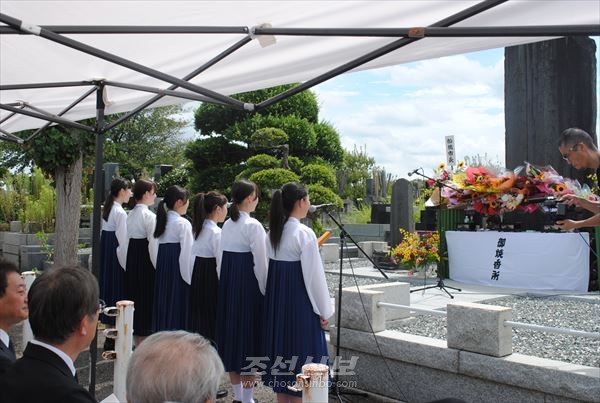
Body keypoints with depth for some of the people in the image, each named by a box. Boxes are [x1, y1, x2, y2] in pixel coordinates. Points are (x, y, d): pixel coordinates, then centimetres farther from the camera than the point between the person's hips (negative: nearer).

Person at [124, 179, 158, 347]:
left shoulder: (130, 214, 8)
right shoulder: (149, 216, -15)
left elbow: (127, 239, 9)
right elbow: (153, 243, -17)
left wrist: (129, 263, 14)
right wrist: (157, 265, -10)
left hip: (132, 257, 8)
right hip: (145, 259, -8)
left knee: (134, 291, 14)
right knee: (147, 295, 2)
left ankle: (136, 339, 25)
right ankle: (144, 338, 9)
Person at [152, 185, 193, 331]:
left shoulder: (163, 220, 9)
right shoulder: (183, 223, -13)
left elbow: (157, 248, 9)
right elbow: (187, 253, -16)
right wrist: (190, 279, -11)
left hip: (162, 270, 7)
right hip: (178, 271, -7)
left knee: (164, 305, 14)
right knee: (178, 308, 0)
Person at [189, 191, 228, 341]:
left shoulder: (199, 228, 8)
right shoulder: (216, 232, -16)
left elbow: (193, 253, 11)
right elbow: (221, 262, -17)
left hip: (197, 275, 8)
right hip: (211, 278, -8)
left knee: (199, 315, 14)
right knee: (212, 318, -1)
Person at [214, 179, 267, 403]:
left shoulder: (227, 224, 8)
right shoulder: (253, 225, -14)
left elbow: (222, 259, 9)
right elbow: (260, 262, -15)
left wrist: (226, 284, 15)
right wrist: (264, 290, -7)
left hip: (228, 285, 7)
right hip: (248, 284, -7)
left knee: (232, 332, 13)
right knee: (249, 335, 2)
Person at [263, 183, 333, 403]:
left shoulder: (273, 232, 5)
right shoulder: (304, 233, -16)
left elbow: (269, 268, 6)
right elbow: (314, 275, -15)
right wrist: (324, 310, -8)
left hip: (276, 299, 7)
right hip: (299, 301, -7)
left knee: (281, 346, 16)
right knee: (300, 351, 3)